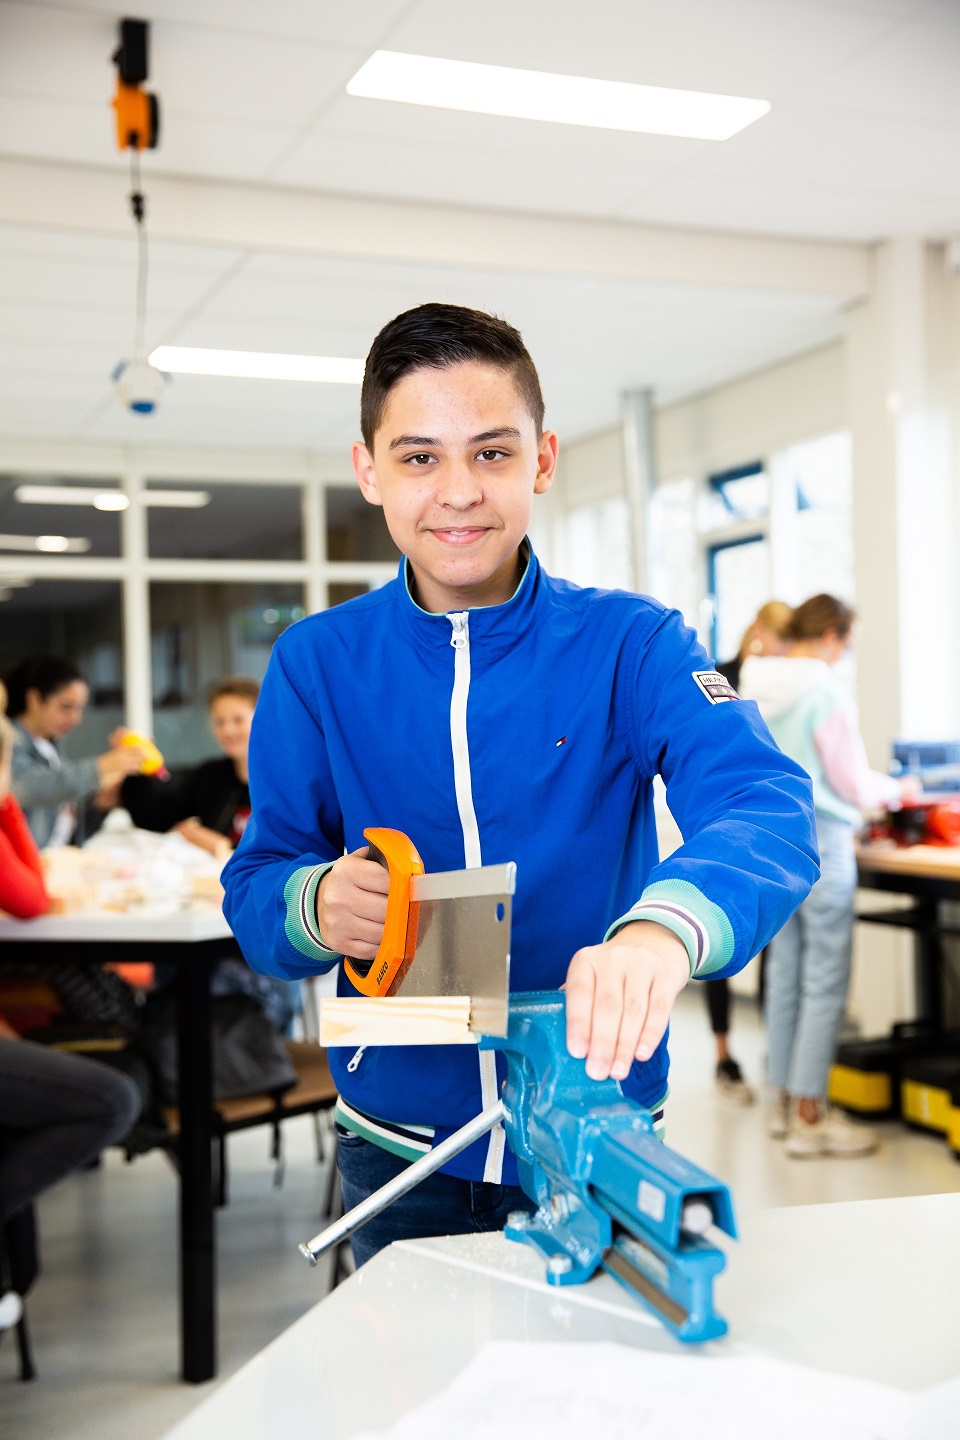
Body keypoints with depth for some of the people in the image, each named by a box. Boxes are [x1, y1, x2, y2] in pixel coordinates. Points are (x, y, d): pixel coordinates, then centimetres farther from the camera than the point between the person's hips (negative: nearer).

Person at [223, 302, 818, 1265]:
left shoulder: (630, 644, -9)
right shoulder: (316, 663, -2)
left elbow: (764, 807, -25)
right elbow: (254, 885, -1)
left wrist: (666, 926, -47)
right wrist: (315, 905, -26)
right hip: (399, 1142, 1)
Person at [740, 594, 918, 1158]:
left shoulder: (754, 692, 8)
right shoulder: (826, 694, -15)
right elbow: (855, 783, -10)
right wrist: (897, 789, 11)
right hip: (819, 839, -8)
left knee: (785, 972, 14)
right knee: (826, 980, -1)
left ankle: (785, 1101, 23)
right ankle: (810, 1117, 2)